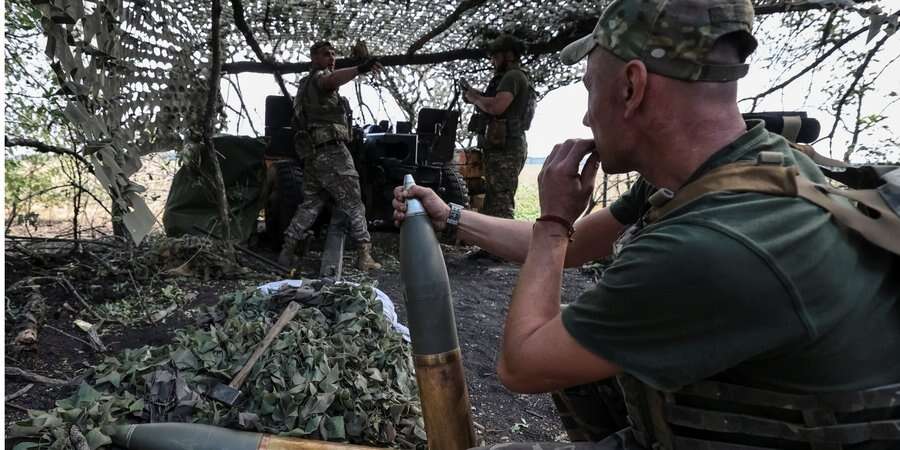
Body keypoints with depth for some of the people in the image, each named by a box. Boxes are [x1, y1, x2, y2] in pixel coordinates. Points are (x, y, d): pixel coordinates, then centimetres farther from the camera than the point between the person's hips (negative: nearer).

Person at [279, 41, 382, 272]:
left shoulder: (306, 84, 26)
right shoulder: (319, 76, -4)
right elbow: (330, 81, -31)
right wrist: (359, 69, -47)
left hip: (312, 153, 9)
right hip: (331, 150, -9)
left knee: (310, 204, 13)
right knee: (353, 204, -6)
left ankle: (287, 251, 10)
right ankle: (364, 255, -8)